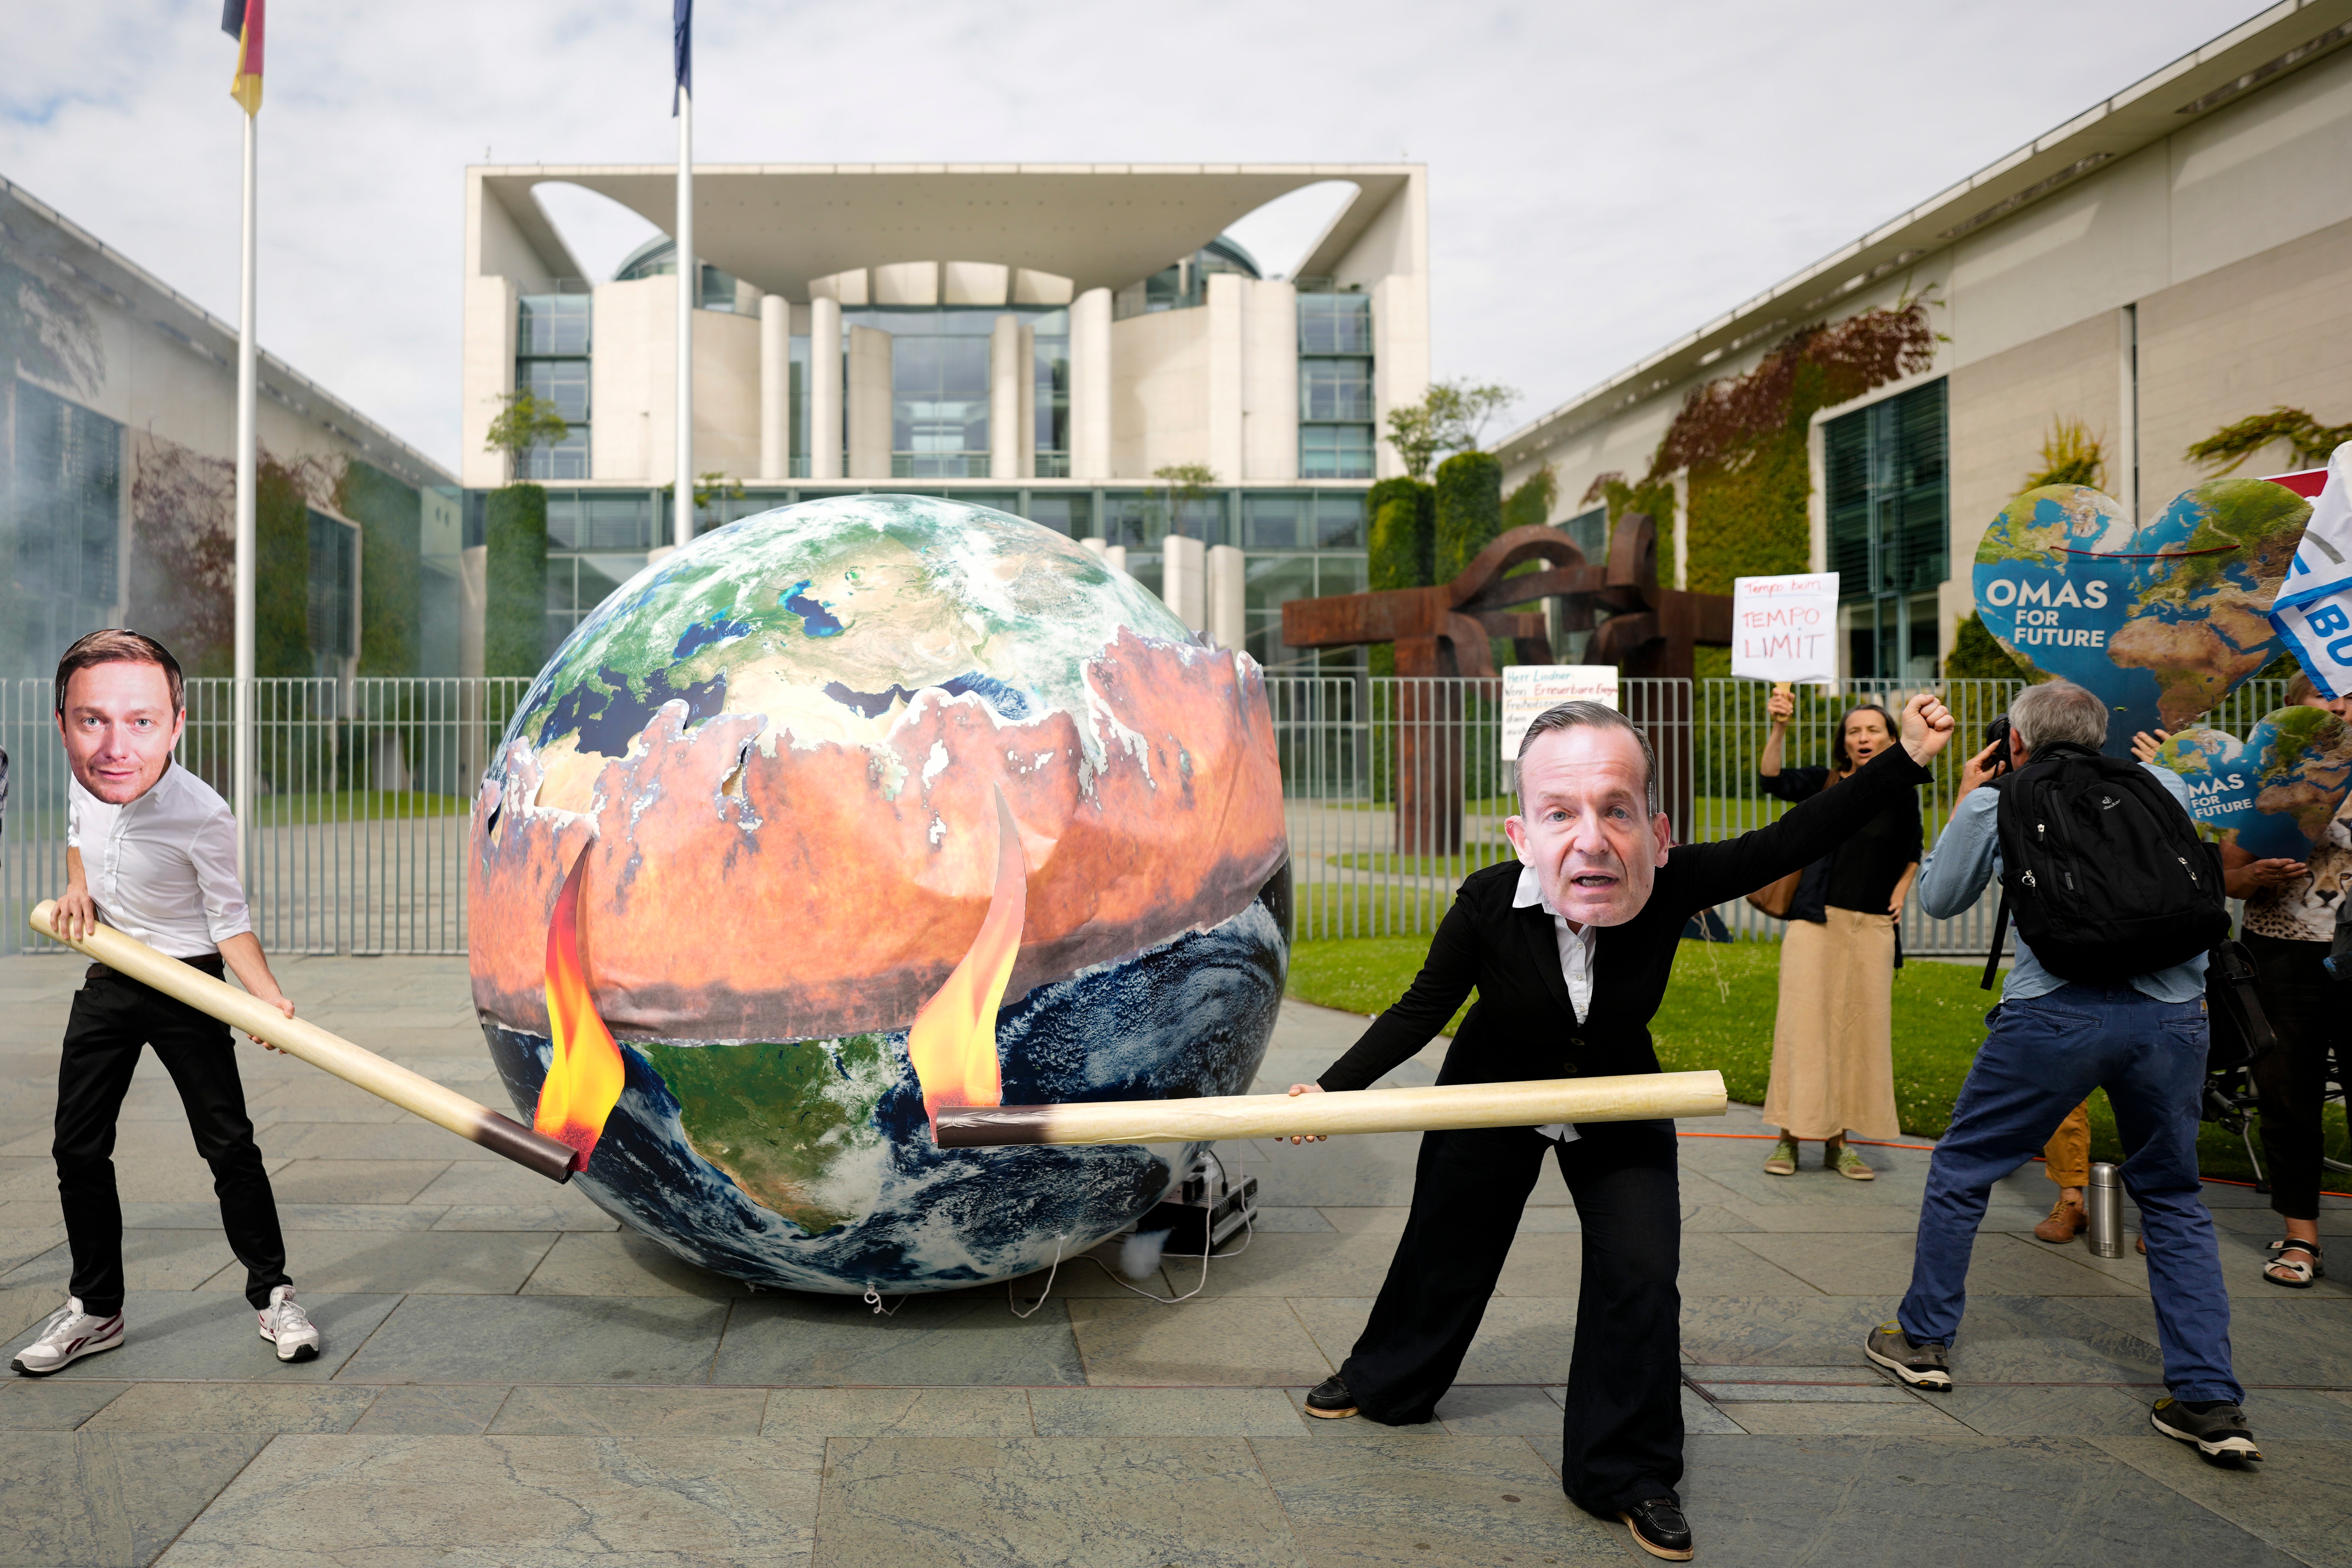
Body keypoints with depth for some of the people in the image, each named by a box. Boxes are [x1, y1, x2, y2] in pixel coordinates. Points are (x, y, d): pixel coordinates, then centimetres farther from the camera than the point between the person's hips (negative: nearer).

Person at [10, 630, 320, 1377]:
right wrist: (77, 887, -6)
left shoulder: (203, 818, -28)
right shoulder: (85, 776, -12)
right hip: (108, 981, 6)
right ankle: (95, 1309, 26)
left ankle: (272, 1294, 12)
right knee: (78, 1148, 10)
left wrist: (268, 995, -31)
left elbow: (229, 922, -16)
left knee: (229, 1145, -4)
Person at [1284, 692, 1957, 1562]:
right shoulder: (1488, 905, -34)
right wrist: (1332, 1089, -23)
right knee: (1445, 1248, 16)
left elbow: (1793, 841, -22)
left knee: (1640, 1278, -5)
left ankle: (1628, 1474, 18)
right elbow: (1421, 1010, -19)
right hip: (1492, 1100, -1)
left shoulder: (1674, 885, -31)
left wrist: (1907, 758, -27)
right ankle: (1386, 1381, 46)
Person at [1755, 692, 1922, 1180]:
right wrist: (1779, 729, -29)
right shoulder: (1825, 784, 1)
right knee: (1804, 1021, -6)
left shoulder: (1901, 796, 8)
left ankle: (1838, 1142, 14)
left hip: (1872, 926, 3)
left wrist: (1899, 895, 9)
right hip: (1816, 920, -3)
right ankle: (1789, 1136, 1)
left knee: (1860, 1028, 4)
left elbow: (1911, 853, 23)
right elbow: (1772, 780, -17)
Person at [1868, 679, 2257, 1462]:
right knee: (2173, 1199, 20)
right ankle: (2211, 1403, 17)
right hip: (2174, 1011, 3)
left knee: (1960, 1170, 15)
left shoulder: (1996, 804, 5)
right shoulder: (2163, 785, 13)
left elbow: (1937, 898, 18)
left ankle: (1923, 1339, 26)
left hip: (2058, 1011, -3)